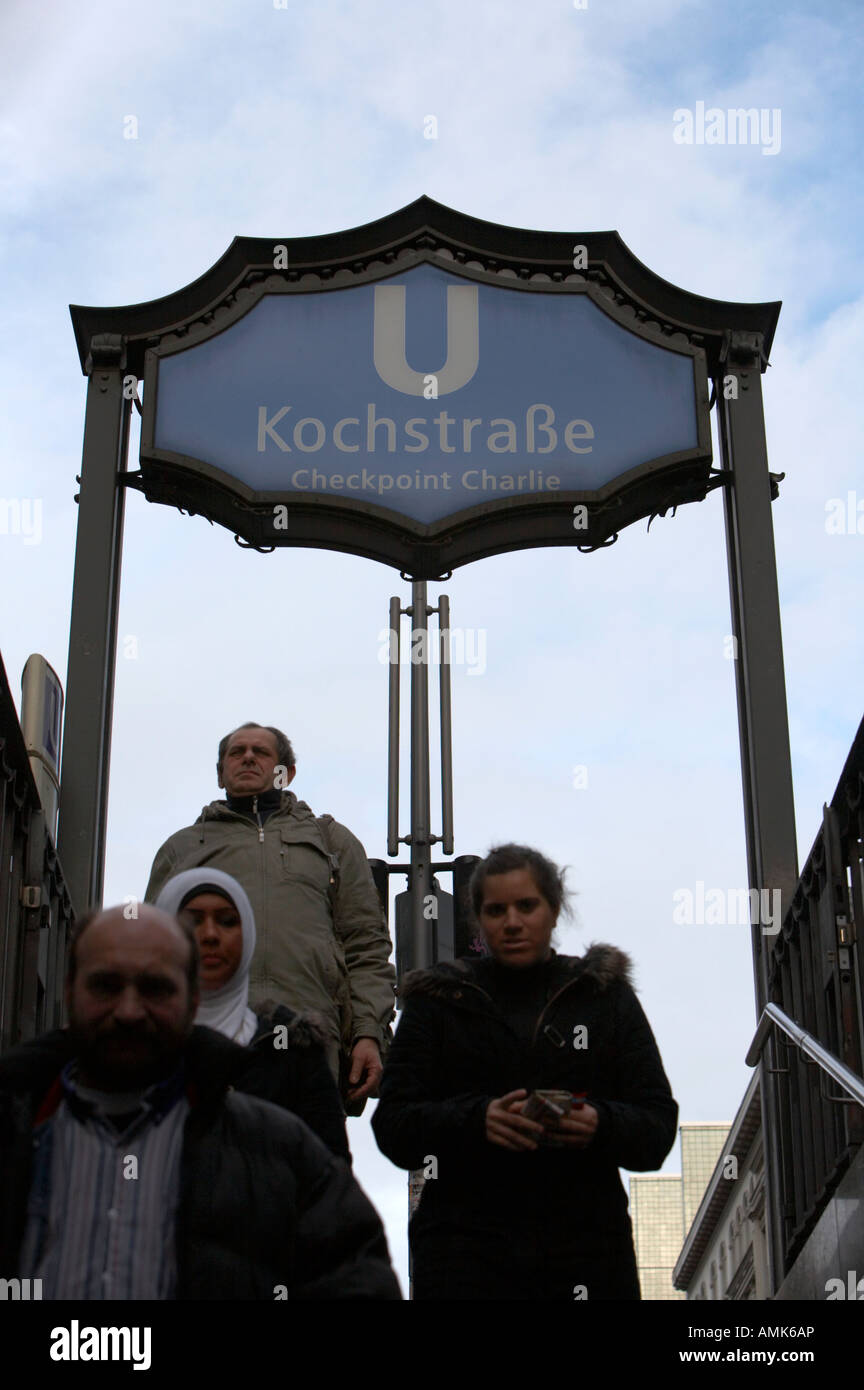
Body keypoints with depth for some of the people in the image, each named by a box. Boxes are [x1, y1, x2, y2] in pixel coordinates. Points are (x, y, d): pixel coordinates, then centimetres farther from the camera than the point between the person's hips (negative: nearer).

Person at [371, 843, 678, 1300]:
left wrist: (600, 1125, -13)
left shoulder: (607, 996, 15)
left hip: (586, 1246, 1)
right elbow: (393, 1125, 4)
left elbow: (659, 1126, 9)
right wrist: (475, 1120, -15)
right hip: (466, 1242, -1)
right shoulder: (439, 1001, 13)